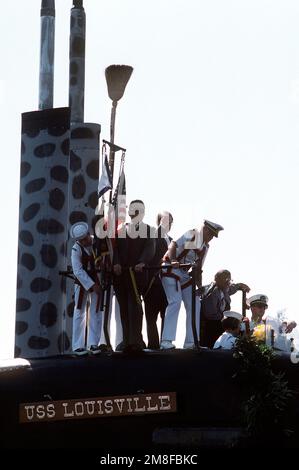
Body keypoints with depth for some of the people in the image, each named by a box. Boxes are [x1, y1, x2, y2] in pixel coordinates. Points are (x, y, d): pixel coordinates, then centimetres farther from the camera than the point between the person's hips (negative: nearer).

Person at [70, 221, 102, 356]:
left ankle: (93, 343, 8)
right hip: (82, 283, -3)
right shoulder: (76, 249, -17)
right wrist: (91, 285, -24)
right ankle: (78, 346, -1)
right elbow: (78, 271, -20)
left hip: (97, 281, 3)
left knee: (96, 312, 2)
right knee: (80, 313, -2)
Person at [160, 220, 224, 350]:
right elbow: (173, 245, -27)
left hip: (185, 275, 9)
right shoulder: (191, 235, -12)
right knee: (175, 302, -22)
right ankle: (166, 341, -25)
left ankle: (190, 342, 8)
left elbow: (198, 269, 13)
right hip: (171, 271, -9)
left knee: (195, 305, 3)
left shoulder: (205, 247, 10)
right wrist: (173, 261, -44)